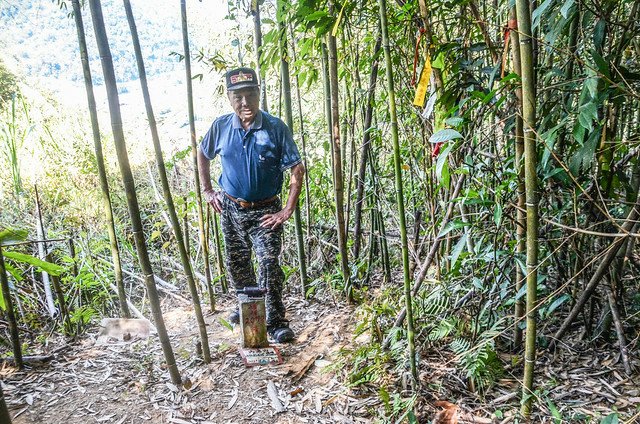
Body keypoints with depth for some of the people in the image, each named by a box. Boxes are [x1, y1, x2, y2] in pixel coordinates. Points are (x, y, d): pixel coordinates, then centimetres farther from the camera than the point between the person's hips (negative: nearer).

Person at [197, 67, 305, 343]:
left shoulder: (276, 128, -14)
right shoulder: (221, 127, -4)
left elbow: (297, 169, -12)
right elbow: (202, 155, 15)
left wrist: (288, 211, -14)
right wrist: (207, 191, 9)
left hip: (265, 211, -4)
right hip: (231, 209, 4)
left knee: (269, 264, -13)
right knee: (235, 263, 16)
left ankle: (276, 322, -1)